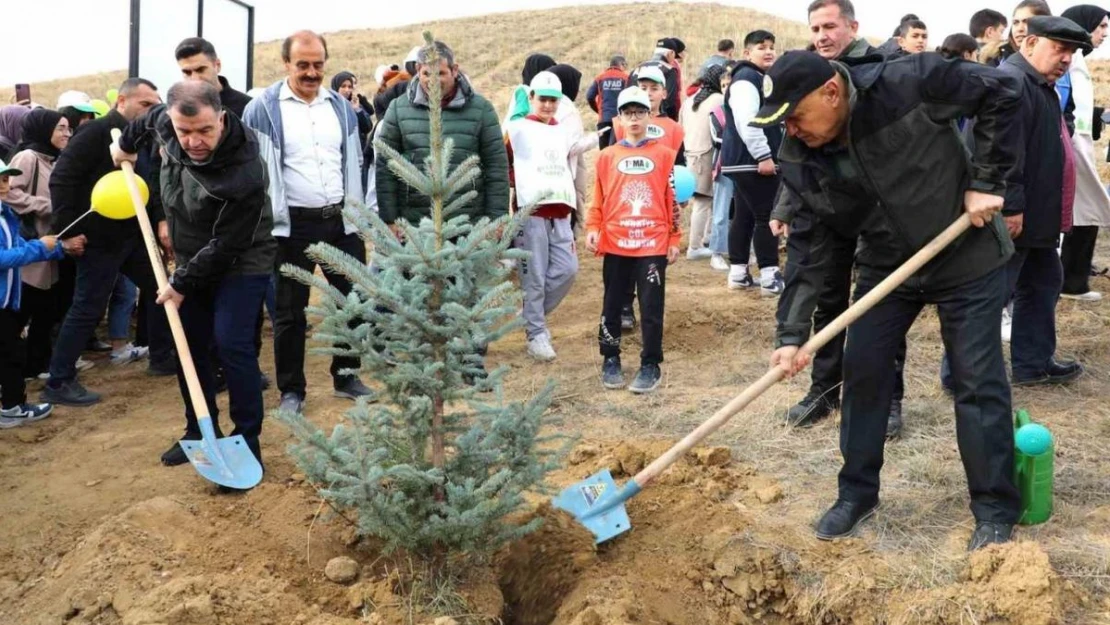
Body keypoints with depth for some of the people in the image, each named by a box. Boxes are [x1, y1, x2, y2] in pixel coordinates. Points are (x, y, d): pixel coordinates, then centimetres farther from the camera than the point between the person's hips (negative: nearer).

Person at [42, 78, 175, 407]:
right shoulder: (96, 132, -13)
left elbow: (152, 186, 19)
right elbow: (61, 180, -18)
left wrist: (161, 221, 5)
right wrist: (68, 230, -20)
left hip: (135, 235, 9)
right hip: (102, 238, -8)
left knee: (159, 289, 17)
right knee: (87, 309, -5)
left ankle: (162, 358, 32)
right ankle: (58, 383, 4)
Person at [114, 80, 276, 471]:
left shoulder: (245, 174, -34)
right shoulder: (166, 122, -14)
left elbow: (225, 245, -27)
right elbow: (151, 118, 14)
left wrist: (181, 284, -18)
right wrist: (127, 144, 30)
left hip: (240, 264, -7)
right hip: (191, 261, 7)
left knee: (231, 344, -16)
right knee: (189, 346, 10)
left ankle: (247, 439, -4)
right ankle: (199, 432, 24)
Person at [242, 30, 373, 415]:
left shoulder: (341, 107, 8)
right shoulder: (263, 109, -7)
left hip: (341, 221, 4)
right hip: (293, 225, -4)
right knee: (290, 310, 5)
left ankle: (346, 376, 26)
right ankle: (291, 389, 18)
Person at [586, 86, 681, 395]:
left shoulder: (664, 154, 4)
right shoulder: (608, 156, 7)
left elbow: (672, 198, 5)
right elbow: (599, 197, 10)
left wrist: (675, 238, 3)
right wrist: (593, 227, -3)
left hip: (653, 243, -2)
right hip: (615, 243, 2)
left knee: (651, 307, 0)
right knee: (612, 305, 9)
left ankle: (650, 365, 9)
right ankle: (611, 360, 22)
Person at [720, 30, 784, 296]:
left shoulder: (763, 78, 21)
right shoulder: (746, 79, -13)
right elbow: (746, 122, -24)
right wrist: (763, 156, -24)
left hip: (748, 161, 11)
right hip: (751, 161, -11)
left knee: (745, 216, 12)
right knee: (766, 217, -10)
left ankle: (738, 272, 17)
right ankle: (770, 277, -8)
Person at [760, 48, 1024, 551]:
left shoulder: (909, 83, -28)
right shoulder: (798, 162, -15)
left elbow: (1002, 94, -16)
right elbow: (811, 250, -10)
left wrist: (986, 181, -19)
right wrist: (791, 333, -16)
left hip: (967, 255, -4)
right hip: (886, 266, 4)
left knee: (979, 382, -1)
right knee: (862, 371, 4)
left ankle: (996, 511, 13)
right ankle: (857, 492, 22)